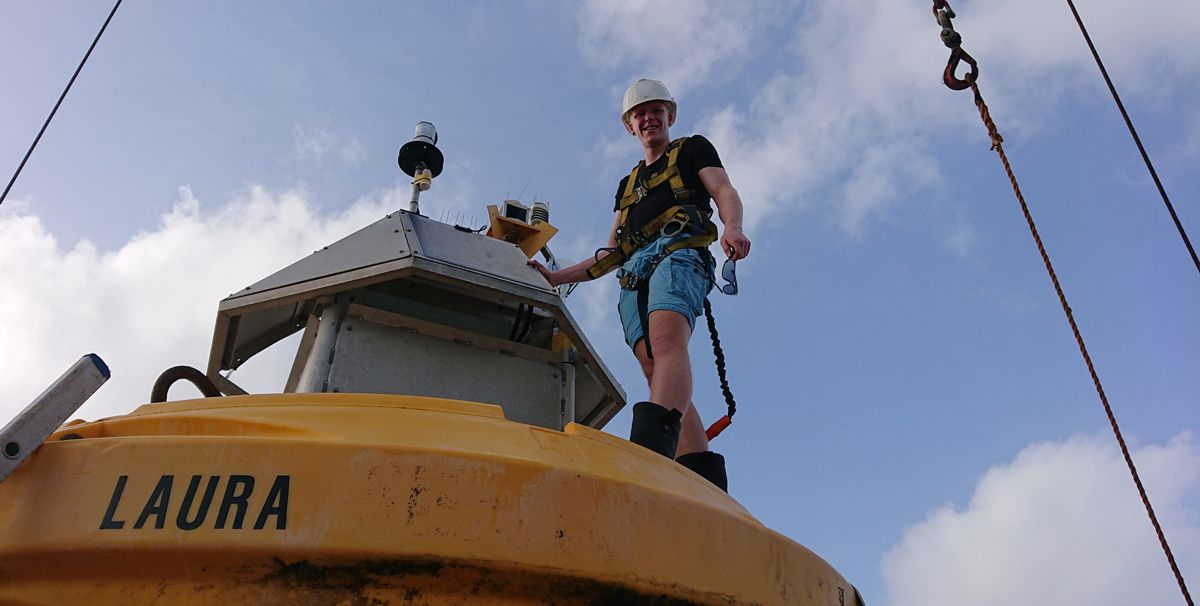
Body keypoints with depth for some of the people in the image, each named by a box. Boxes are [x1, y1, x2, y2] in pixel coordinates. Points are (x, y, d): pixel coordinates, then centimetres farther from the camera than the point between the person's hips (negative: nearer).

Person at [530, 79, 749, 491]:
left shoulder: (692, 149, 24)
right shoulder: (628, 184, 37)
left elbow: (724, 192, 6)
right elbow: (612, 254, 33)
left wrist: (732, 227, -18)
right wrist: (555, 277, 24)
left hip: (678, 252, -5)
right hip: (634, 274, 5)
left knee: (667, 341, -33)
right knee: (657, 374, -14)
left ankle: (650, 447, -55)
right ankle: (706, 481, -22)